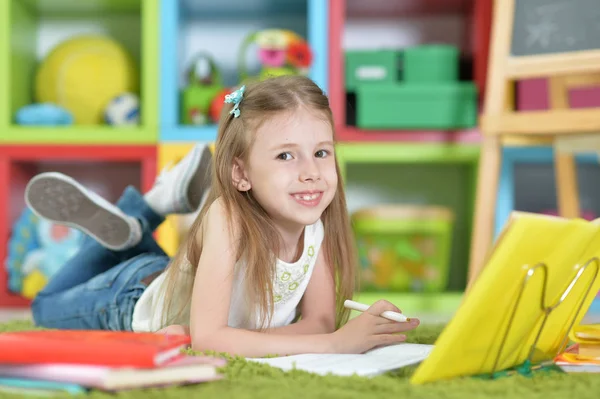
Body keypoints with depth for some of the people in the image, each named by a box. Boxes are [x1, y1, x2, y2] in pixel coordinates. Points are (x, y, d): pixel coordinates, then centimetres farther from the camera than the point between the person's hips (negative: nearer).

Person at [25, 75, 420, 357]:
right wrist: (336, 342, -55)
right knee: (48, 307, 22)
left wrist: (214, 337, -43)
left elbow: (319, 321, -26)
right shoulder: (229, 217, -43)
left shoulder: (316, 222, -28)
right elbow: (209, 337, -47)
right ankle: (136, 220, 18)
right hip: (137, 295, -3)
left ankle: (172, 200, 22)